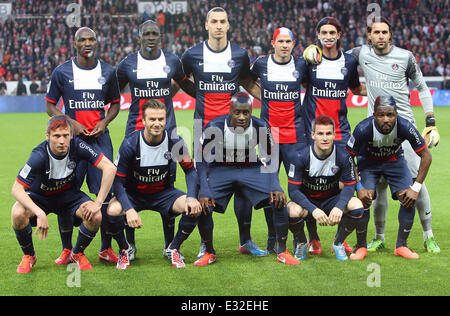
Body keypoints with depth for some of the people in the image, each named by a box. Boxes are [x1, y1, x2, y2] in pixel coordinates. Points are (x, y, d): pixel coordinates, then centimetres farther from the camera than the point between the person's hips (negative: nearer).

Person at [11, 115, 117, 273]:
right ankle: (29, 256, -2)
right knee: (18, 214, -31)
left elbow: (109, 167, -23)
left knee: (95, 216, -24)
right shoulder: (39, 155, -31)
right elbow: (16, 189, -31)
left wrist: (98, 203, -27)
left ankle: (77, 254, 6)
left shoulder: (77, 146, -25)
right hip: (40, 196, -2)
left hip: (69, 194, 2)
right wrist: (40, 213, -44)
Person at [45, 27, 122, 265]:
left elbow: (115, 103, 17)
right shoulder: (62, 72, 1)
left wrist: (104, 122, -2)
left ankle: (106, 249, 9)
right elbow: (50, 105, 6)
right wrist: (71, 123, -9)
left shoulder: (107, 72, 8)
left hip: (100, 138, 1)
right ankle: (66, 249, 11)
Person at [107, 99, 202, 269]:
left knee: (194, 209, -25)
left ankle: (174, 248, 4)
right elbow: (118, 181, -17)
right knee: (112, 210, -33)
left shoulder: (175, 141, -15)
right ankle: (124, 250, 0)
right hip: (134, 194, -2)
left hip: (164, 193, 2)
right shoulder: (130, 144, -21)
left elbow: (190, 170, -1)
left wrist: (192, 197, -19)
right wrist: (129, 209, -32)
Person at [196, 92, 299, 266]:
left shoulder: (261, 127, -17)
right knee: (203, 205, -23)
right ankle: (209, 253, 2)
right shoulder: (214, 127, -21)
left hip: (251, 169, 1)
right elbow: (203, 160, -14)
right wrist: (204, 191, -25)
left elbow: (270, 159, -5)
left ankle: (282, 251, 0)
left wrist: (275, 186, -19)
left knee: (279, 200, -18)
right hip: (221, 169, -1)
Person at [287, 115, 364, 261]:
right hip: (307, 201, -2)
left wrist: (339, 207, -31)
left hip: (331, 200, 2)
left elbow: (349, 186, -9)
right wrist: (313, 210, -35)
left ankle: (338, 243, 2)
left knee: (357, 205, -27)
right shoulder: (301, 157, -21)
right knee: (293, 211, -35)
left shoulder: (343, 156, -16)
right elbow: (293, 190, -20)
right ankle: (301, 243, 2)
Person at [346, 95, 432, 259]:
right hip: (368, 160, -2)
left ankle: (401, 246, 5)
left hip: (394, 160, 2)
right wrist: (358, 187, -22)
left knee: (409, 200, -13)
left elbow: (426, 156, -18)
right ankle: (361, 246, -2)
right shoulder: (363, 129, -34)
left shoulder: (405, 127, -32)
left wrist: (416, 187, -21)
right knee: (364, 199, -21)